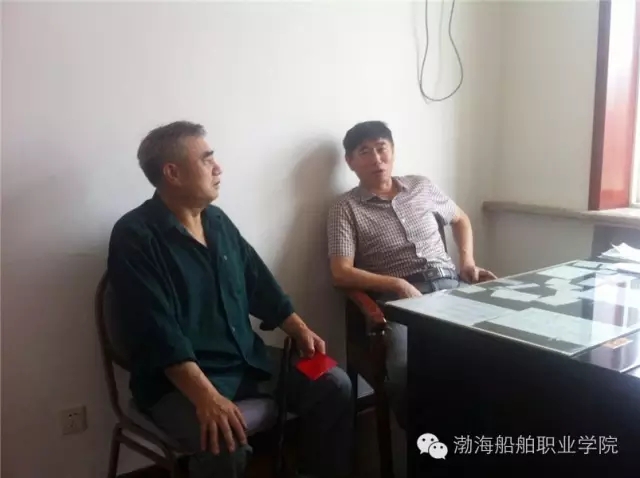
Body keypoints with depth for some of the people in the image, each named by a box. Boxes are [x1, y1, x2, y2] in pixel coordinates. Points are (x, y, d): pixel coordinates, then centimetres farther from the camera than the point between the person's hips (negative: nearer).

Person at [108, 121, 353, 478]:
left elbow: (260, 284, 16)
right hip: (177, 379, -7)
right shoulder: (135, 236, -14)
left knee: (334, 385, -6)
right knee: (225, 442, -34)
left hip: (248, 362, 7)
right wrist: (206, 396, -32)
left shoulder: (217, 221, 10)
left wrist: (299, 330, 4)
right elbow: (159, 332, -23)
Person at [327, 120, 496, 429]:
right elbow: (341, 273, -4)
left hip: (450, 286, 4)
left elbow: (460, 219, 36)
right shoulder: (346, 208, 6)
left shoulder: (422, 186, 20)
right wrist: (398, 284, -16)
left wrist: (467, 261, 17)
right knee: (408, 369, -34)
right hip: (399, 299, -4)